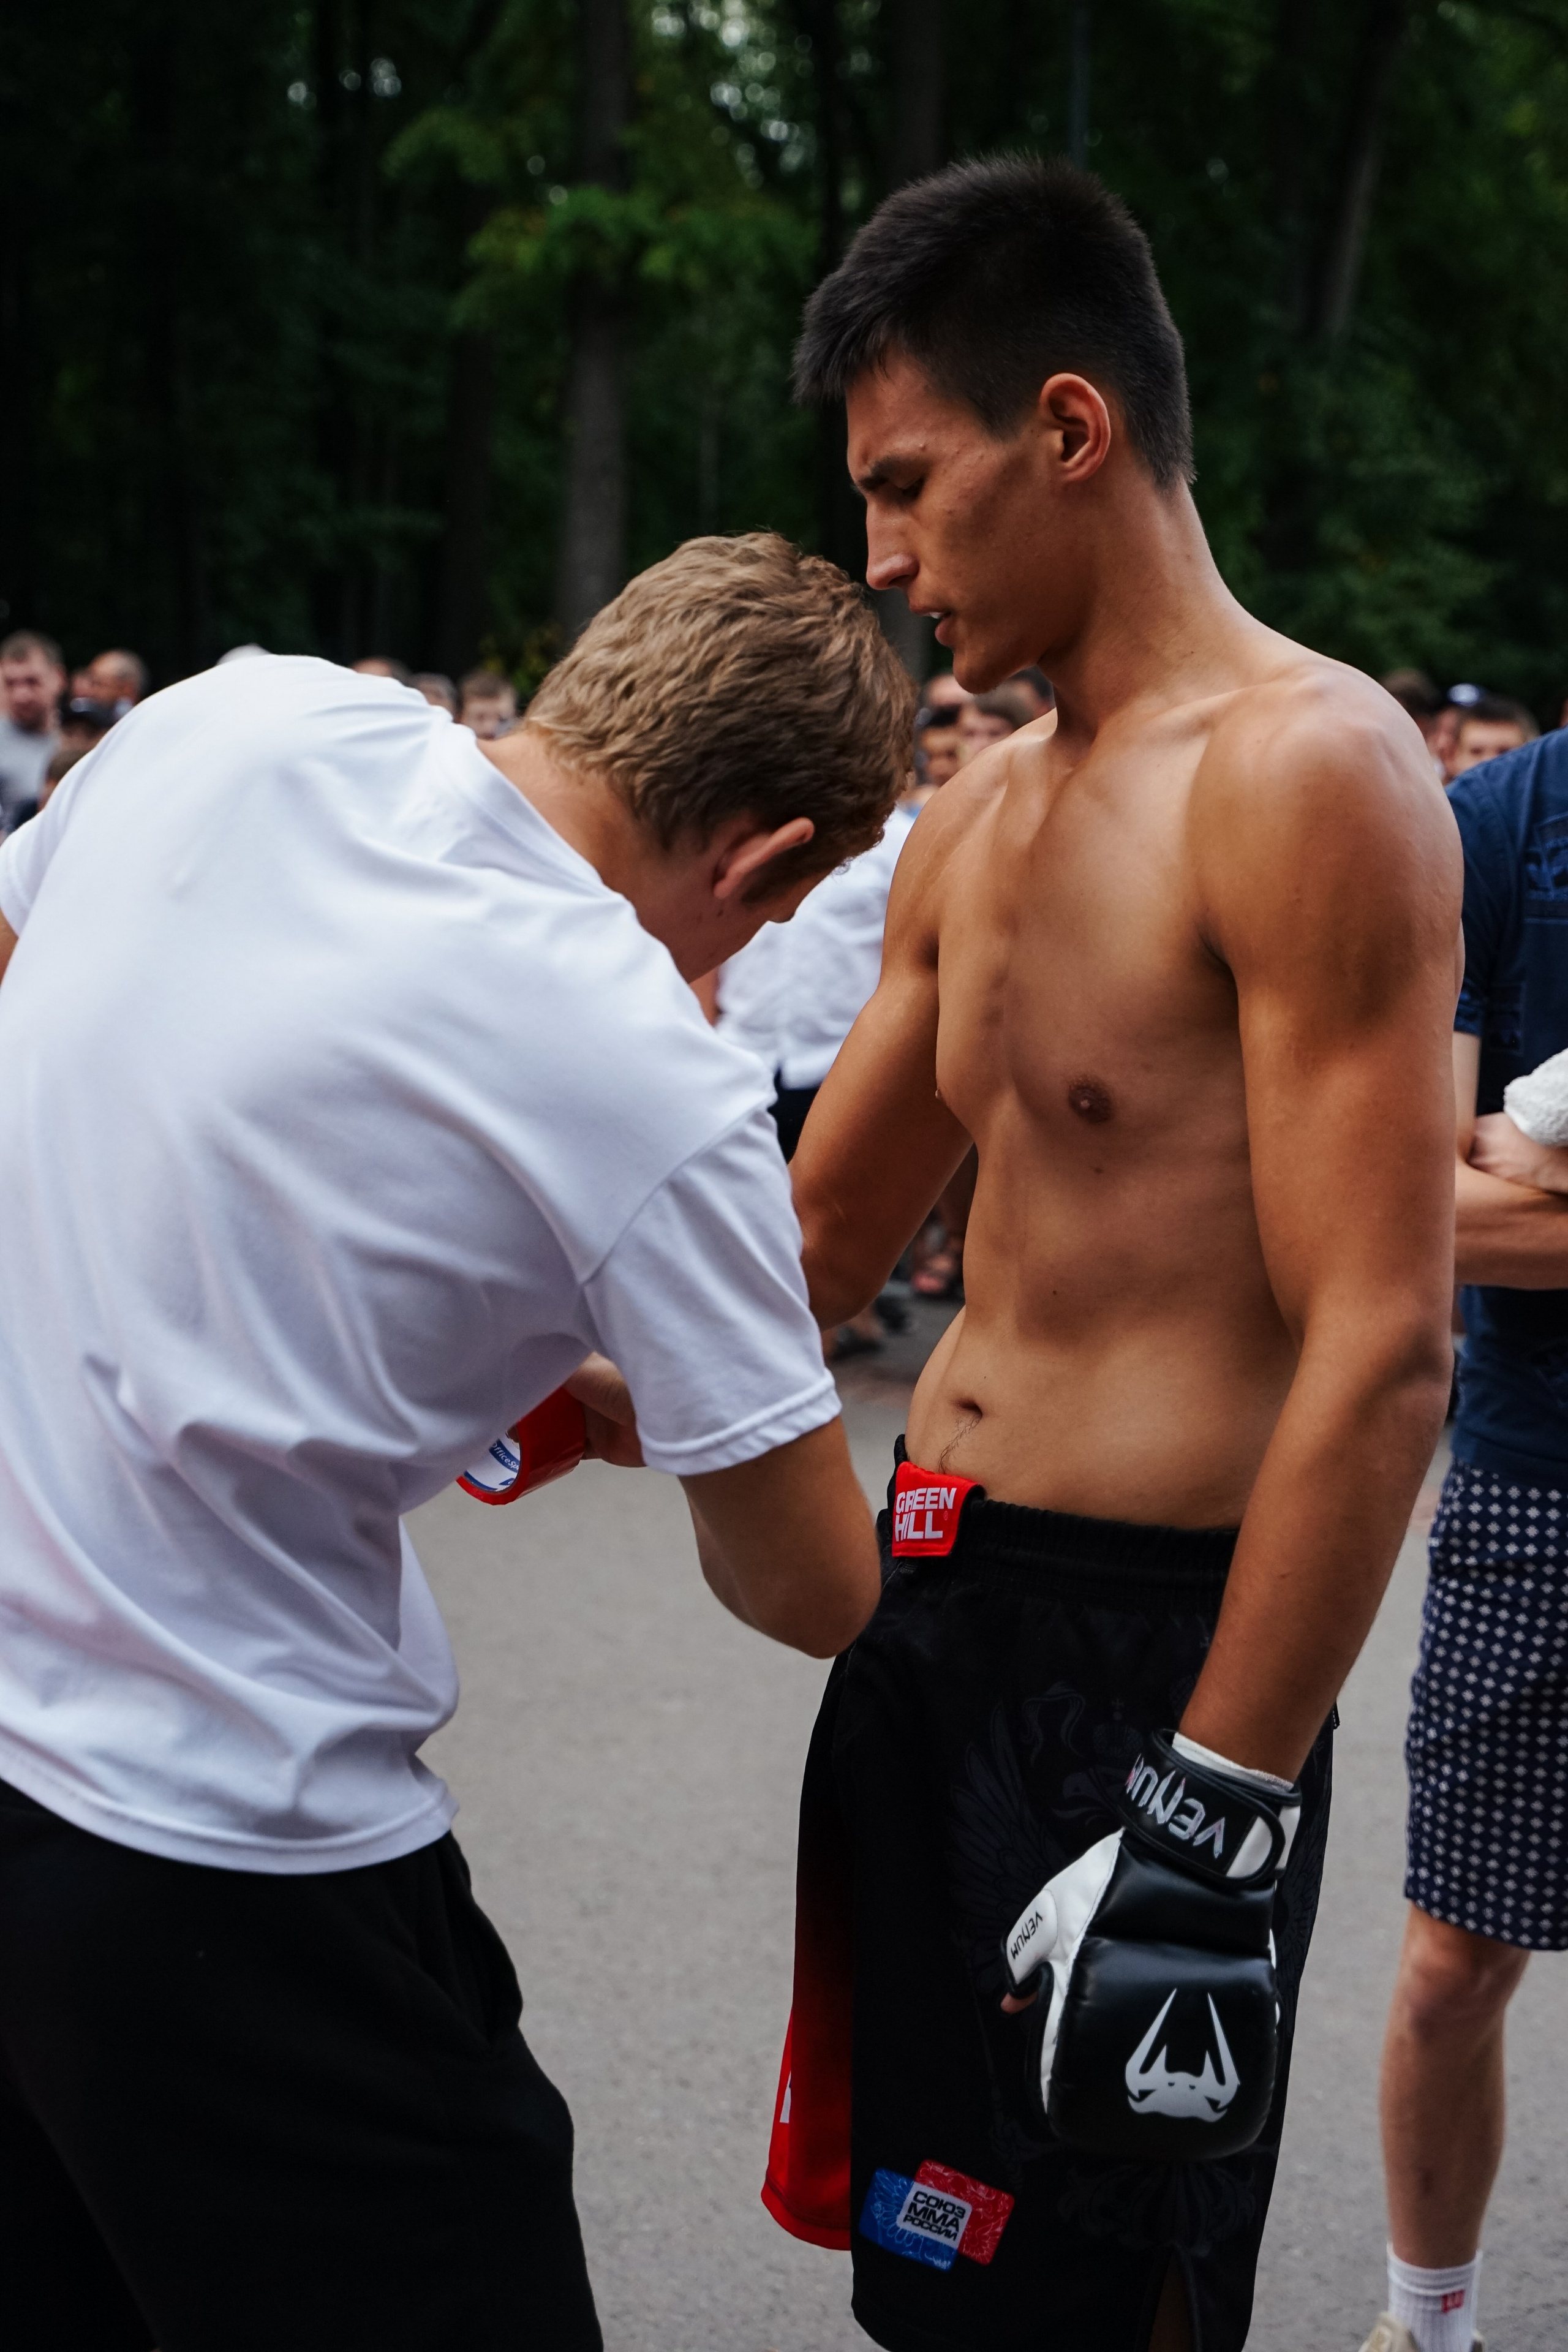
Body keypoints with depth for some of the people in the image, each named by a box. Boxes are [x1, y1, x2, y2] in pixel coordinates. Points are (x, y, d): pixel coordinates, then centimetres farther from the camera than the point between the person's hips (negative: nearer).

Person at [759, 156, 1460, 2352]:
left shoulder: (1306, 772, -14)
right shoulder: (975, 818, 13)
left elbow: (1382, 1359, -20)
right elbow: (814, 1243, 23)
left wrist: (1207, 1832, -22)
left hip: (1155, 1650, -8)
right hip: (930, 1608, 9)